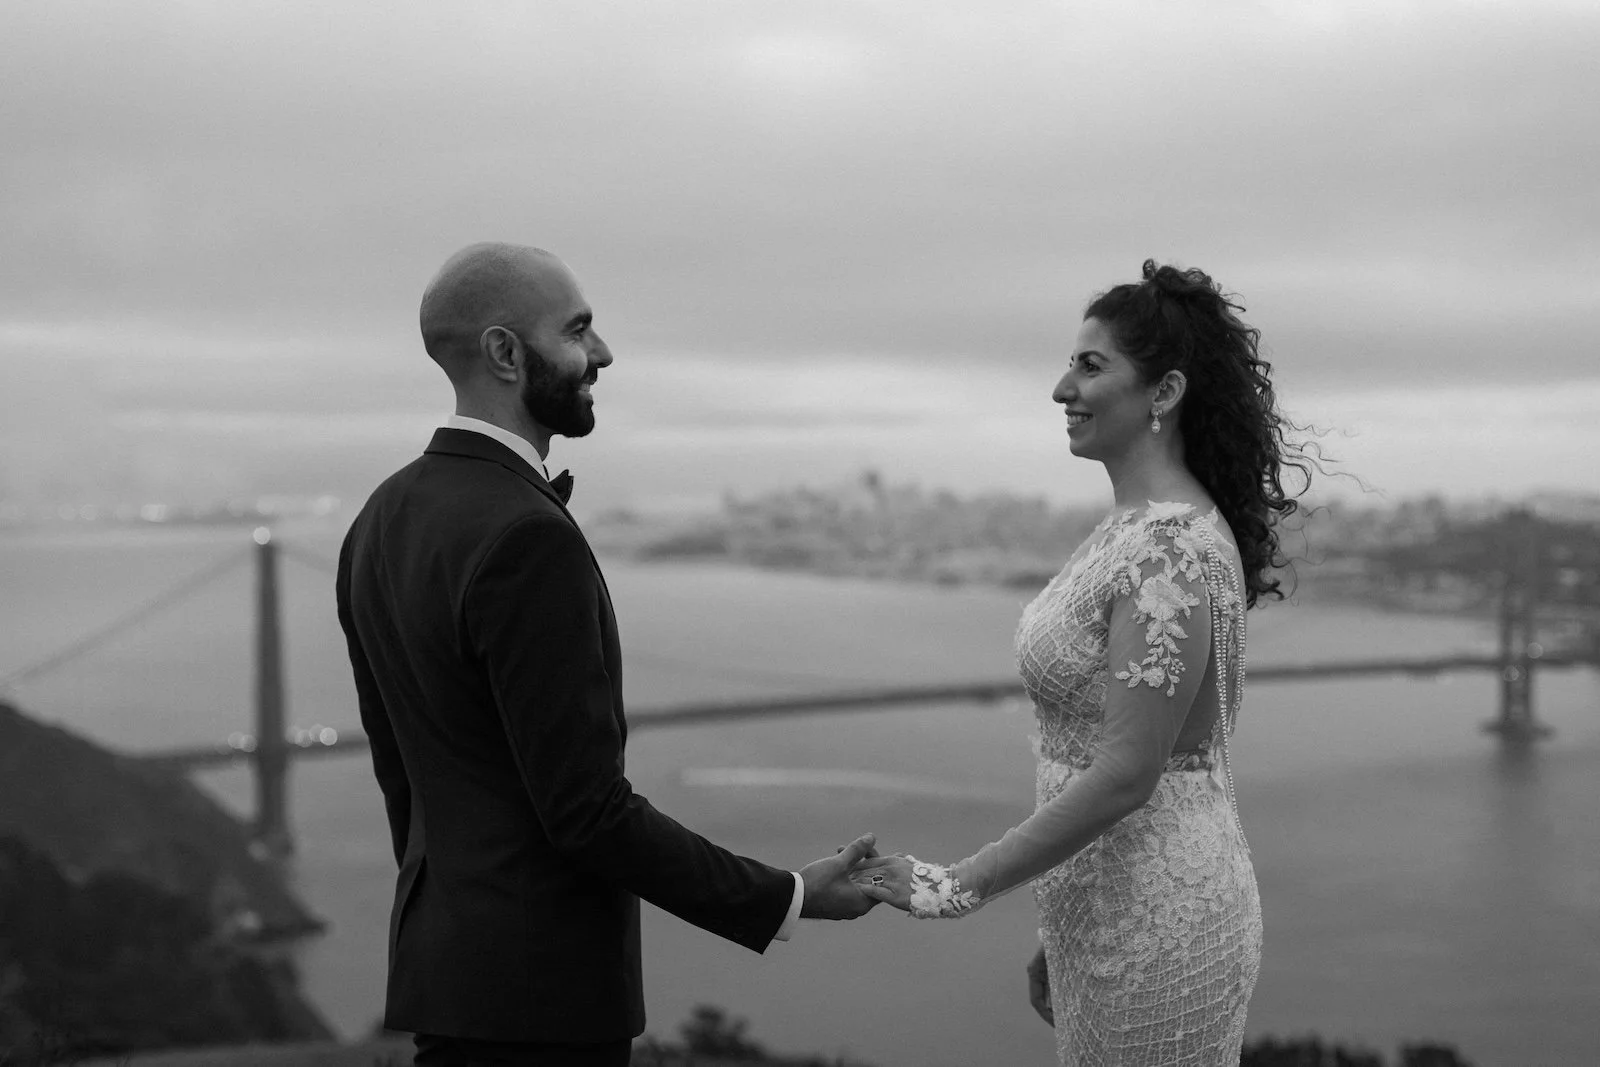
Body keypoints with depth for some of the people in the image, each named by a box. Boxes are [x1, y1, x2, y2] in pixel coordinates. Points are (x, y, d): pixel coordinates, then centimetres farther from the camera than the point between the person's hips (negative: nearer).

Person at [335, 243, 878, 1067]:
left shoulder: (383, 520, 8)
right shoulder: (526, 537, -21)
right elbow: (588, 808, -22)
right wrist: (785, 899, -15)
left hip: (437, 955, 9)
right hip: (537, 984, -9)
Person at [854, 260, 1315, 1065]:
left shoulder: (1171, 548, -20)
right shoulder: (1137, 526, 10)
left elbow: (1126, 774, -24)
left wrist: (958, 885, -18)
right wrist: (1063, 931, 18)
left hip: (1156, 916, -9)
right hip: (1107, 907, 9)